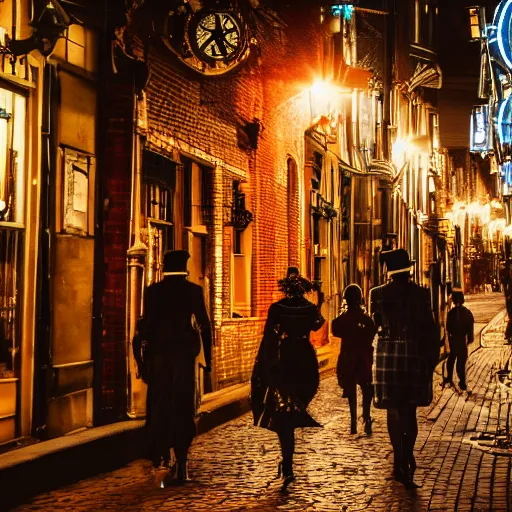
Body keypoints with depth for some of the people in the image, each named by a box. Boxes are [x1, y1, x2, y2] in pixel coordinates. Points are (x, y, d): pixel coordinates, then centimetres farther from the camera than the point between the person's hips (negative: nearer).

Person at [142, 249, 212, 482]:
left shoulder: (153, 290, 1)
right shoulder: (193, 290, -2)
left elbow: (147, 324, 0)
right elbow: (204, 325, -3)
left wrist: (146, 355, 6)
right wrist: (208, 357, 2)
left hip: (158, 355, 1)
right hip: (183, 355, -1)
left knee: (158, 405, 15)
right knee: (182, 408, 3)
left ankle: (160, 454, 15)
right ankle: (181, 465, -2)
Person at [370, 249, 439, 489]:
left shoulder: (378, 293, -4)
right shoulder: (421, 293, -6)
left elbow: (375, 323, 7)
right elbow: (430, 328, -4)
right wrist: (432, 358, 5)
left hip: (387, 354, 0)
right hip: (415, 355, 0)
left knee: (394, 410, 7)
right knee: (410, 410, 13)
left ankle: (400, 462, 5)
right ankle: (407, 457, 5)